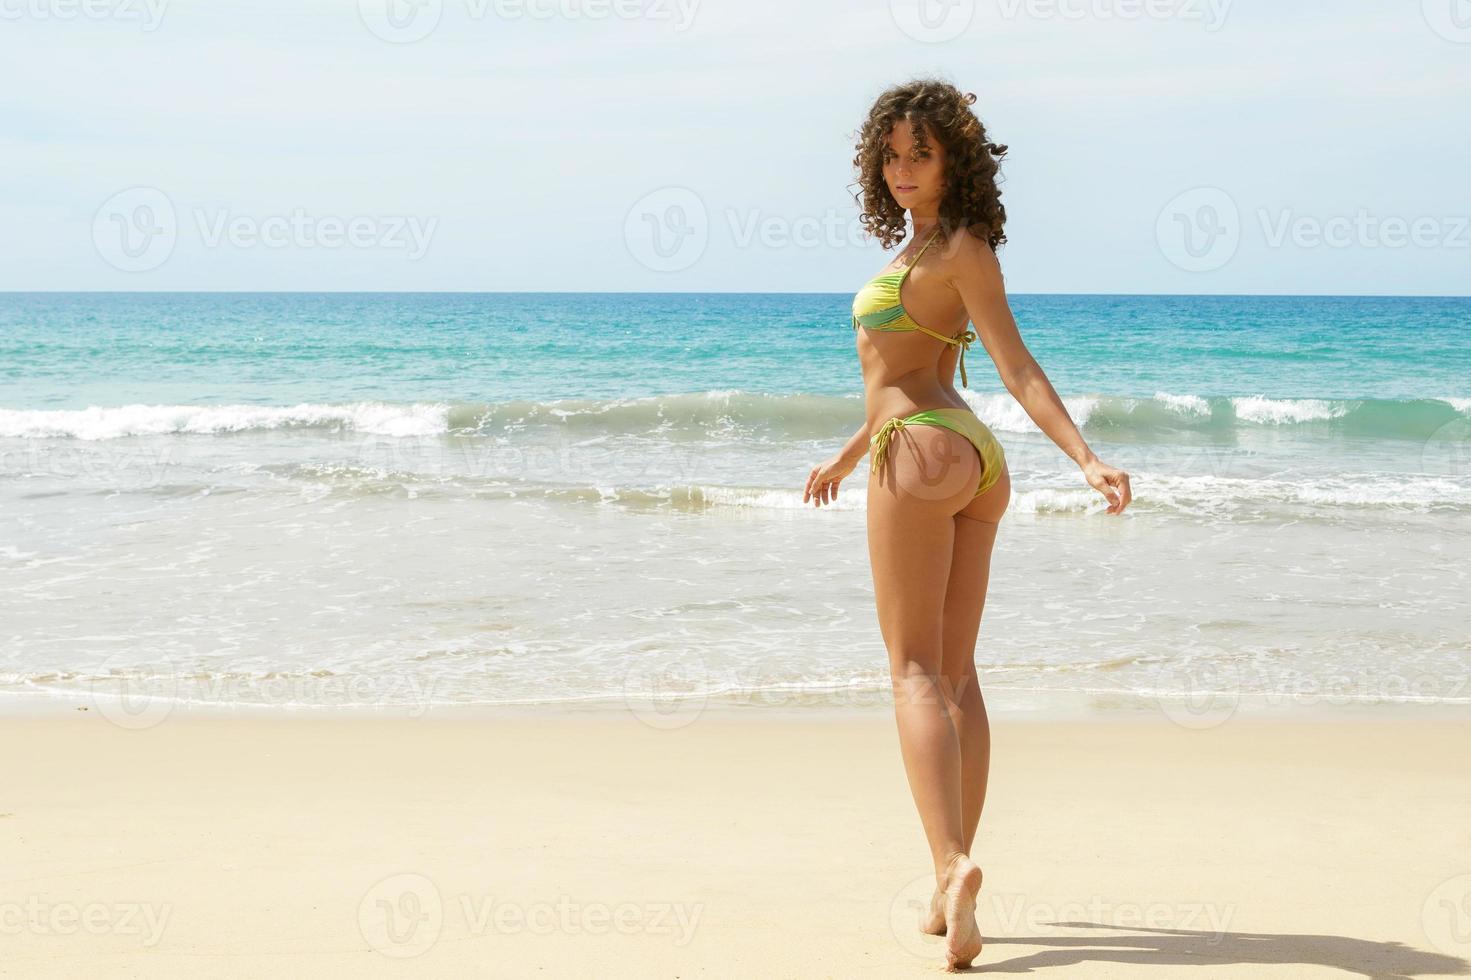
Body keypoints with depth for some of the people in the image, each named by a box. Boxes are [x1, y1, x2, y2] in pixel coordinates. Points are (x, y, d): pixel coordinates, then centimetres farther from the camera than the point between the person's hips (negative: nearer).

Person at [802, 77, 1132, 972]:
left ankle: (953, 865, -24)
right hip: (975, 461, 10)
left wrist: (1088, 459, -28)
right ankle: (951, 892, 10)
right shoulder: (934, 246, 18)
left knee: (917, 671, -12)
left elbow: (1018, 367, -17)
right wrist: (847, 455, 38)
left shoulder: (963, 249, -9)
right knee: (956, 674, 7)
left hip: (922, 454, -9)